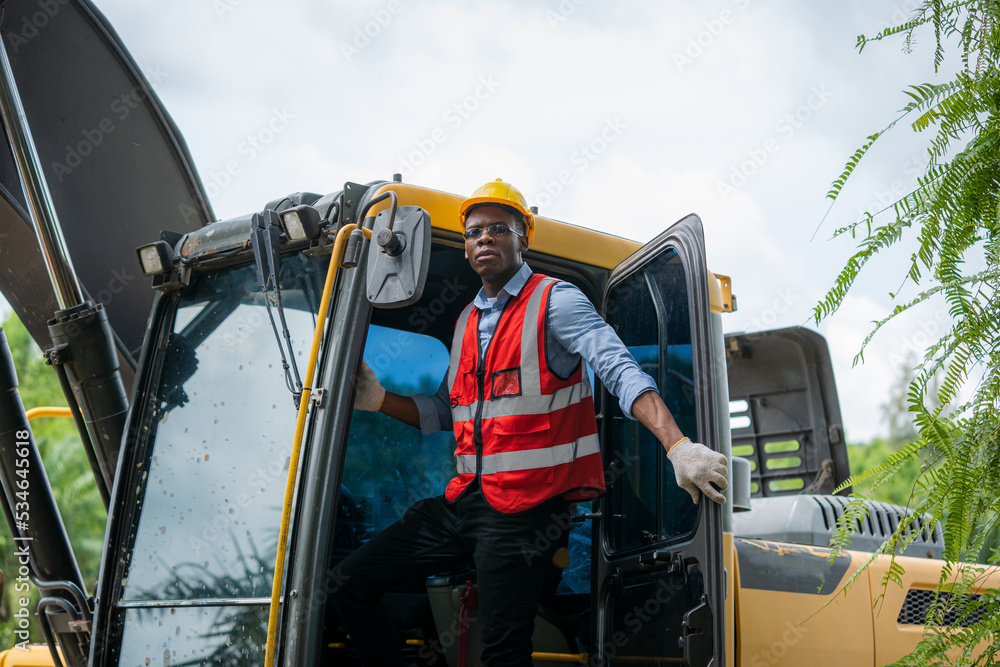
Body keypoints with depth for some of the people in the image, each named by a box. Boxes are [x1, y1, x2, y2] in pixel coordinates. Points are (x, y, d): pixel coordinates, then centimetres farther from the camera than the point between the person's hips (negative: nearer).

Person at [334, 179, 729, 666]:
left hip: (522, 509, -7)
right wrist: (380, 400, 7)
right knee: (350, 584, 4)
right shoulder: (466, 322, 18)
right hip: (464, 499, 7)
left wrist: (678, 445, -33)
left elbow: (620, 371, -19)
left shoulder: (554, 302, -6)